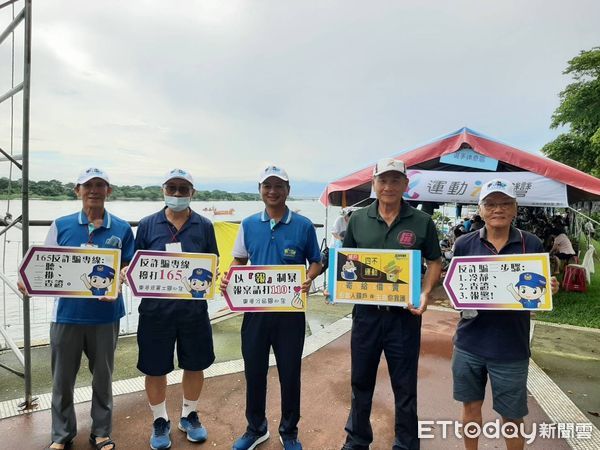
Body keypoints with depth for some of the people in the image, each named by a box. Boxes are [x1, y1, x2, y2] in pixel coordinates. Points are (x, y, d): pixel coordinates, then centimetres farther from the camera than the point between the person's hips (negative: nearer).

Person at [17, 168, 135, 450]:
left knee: (103, 376, 14)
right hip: (67, 313, 1)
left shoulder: (121, 229, -1)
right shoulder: (61, 225, 1)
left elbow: (128, 269, 2)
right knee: (62, 378, 14)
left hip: (105, 314, 0)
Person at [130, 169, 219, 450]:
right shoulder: (148, 224, 2)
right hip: (156, 309, 0)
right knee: (155, 369, 11)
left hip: (194, 307, 1)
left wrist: (208, 278, -13)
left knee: (195, 365, 14)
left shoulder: (204, 226, 2)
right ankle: (160, 421, 35)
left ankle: (189, 415, 39)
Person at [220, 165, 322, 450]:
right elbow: (239, 261, 10)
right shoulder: (248, 225, 3)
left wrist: (308, 279, -19)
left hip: (291, 310, -2)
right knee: (254, 371, 15)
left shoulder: (303, 226, -4)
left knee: (289, 373, 11)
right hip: (255, 309, 2)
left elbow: (316, 262, 3)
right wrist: (229, 280, -10)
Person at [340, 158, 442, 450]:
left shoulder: (422, 222, -3)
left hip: (404, 314, -2)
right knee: (361, 382, 18)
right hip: (366, 311, 2)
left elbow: (434, 262, 4)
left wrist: (425, 294, -12)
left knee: (405, 387, 13)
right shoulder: (358, 219, 1)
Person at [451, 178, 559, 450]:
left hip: (512, 348, -1)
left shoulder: (532, 244, -4)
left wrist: (550, 290, -17)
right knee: (471, 406, 18)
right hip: (469, 343, 1)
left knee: (512, 417, 14)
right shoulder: (464, 244, -2)